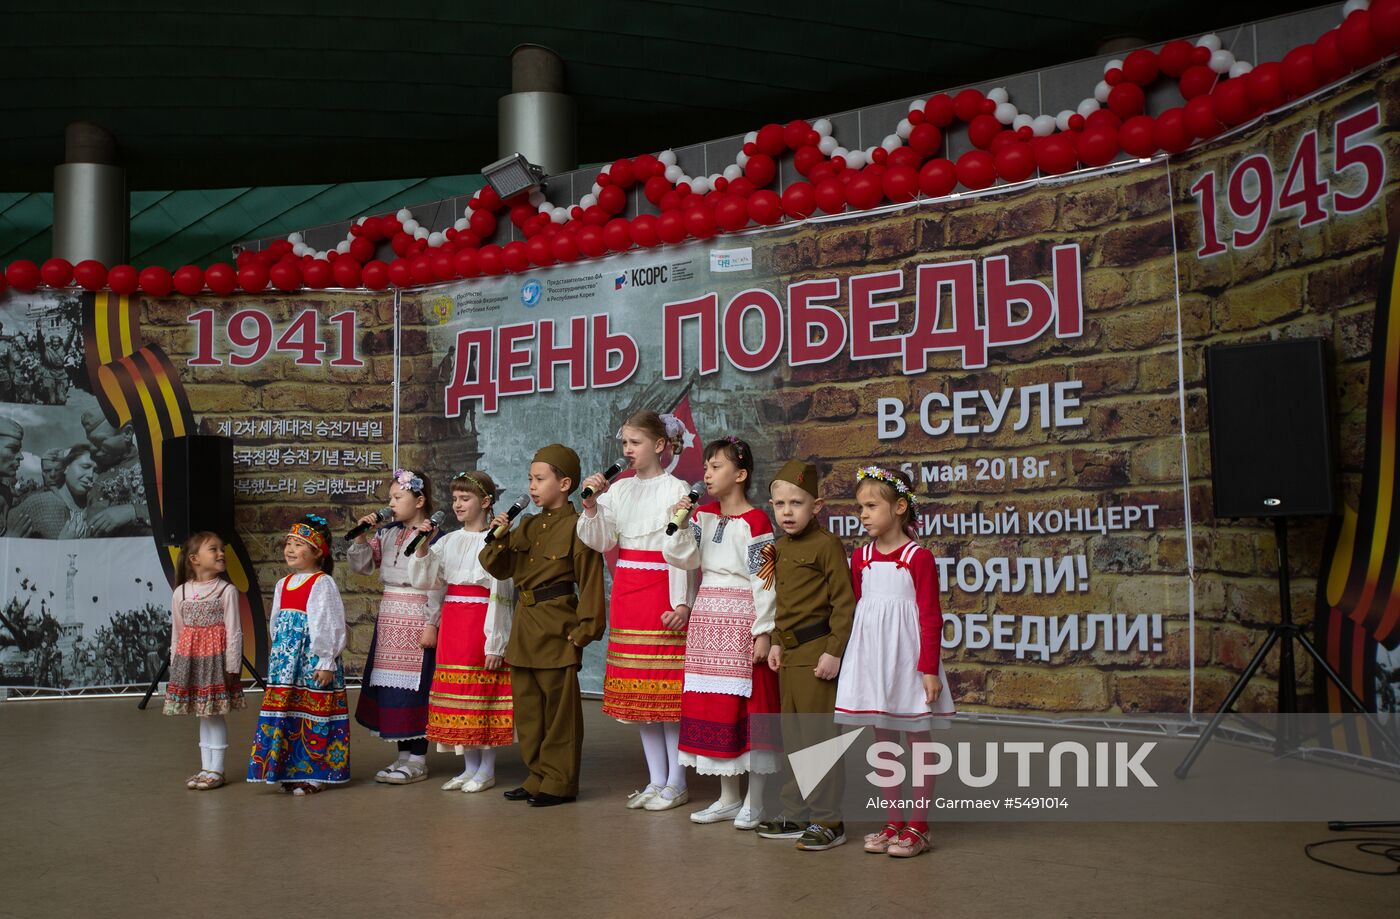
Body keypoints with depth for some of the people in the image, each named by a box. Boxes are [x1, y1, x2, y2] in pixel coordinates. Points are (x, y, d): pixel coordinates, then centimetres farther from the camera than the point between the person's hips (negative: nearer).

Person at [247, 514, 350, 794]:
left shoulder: (322, 583, -10)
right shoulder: (283, 585, 14)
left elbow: (328, 626, -13)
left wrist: (326, 663, -16)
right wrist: (278, 659, 18)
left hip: (314, 663, -7)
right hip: (285, 662, 8)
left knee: (313, 713, -3)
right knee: (286, 712, 9)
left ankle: (315, 774, 6)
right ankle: (291, 770, 20)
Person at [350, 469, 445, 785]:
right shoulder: (388, 535, 11)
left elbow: (436, 585, -14)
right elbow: (360, 565, 12)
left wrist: (431, 625, -17)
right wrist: (361, 536, -2)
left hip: (416, 623, -8)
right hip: (389, 620, 8)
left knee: (414, 686, -3)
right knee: (391, 686, 11)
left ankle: (417, 761, 7)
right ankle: (404, 754, 22)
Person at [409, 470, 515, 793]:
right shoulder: (449, 541, 11)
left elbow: (500, 594, -11)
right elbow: (422, 580, 8)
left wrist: (495, 643, -14)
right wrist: (423, 545, -6)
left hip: (481, 623, -7)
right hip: (452, 621, 7)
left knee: (484, 693, -1)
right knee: (457, 694, 10)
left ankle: (486, 769, 10)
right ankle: (469, 767, 21)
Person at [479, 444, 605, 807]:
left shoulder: (577, 527, -10)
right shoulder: (528, 526, 13)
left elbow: (590, 583, -12)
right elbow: (500, 568, 14)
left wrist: (585, 628, -16)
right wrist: (498, 539, -3)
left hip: (557, 626, -8)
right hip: (524, 624, 8)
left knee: (559, 707, 0)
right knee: (526, 704, 13)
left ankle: (560, 782, 10)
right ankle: (538, 776, 25)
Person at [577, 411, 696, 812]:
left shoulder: (675, 489, -6)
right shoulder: (619, 489, 10)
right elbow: (599, 541, 5)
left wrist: (681, 602, -16)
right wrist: (591, 504, -10)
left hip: (661, 592, -6)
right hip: (625, 592, 7)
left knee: (668, 687, -3)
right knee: (638, 689, 10)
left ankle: (676, 782, 8)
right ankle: (656, 779, 21)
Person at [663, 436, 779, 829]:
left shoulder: (755, 521, -10)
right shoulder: (704, 514, 10)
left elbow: (765, 579, -12)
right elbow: (683, 557, 2)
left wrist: (763, 631, -15)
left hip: (742, 622, -7)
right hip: (708, 619, 7)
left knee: (748, 704, -1)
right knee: (712, 706, 10)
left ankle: (755, 801, 11)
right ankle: (728, 798, 23)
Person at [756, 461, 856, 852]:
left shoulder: (826, 544, -13)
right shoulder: (780, 547, 12)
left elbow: (844, 603, -15)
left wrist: (834, 651, -18)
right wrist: (776, 643, 14)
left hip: (816, 653, -9)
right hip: (789, 654, 9)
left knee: (817, 736, -4)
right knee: (793, 737, 15)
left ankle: (829, 821, 6)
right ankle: (796, 815, 25)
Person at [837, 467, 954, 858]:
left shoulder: (919, 557, -10)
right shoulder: (861, 557, 7)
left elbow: (931, 617, -10)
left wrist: (930, 669, -13)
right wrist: (850, 658, 11)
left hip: (907, 656, -6)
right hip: (871, 657, 6)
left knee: (918, 741, 5)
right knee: (883, 742, 12)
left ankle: (918, 826, 14)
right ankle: (894, 822, 22)